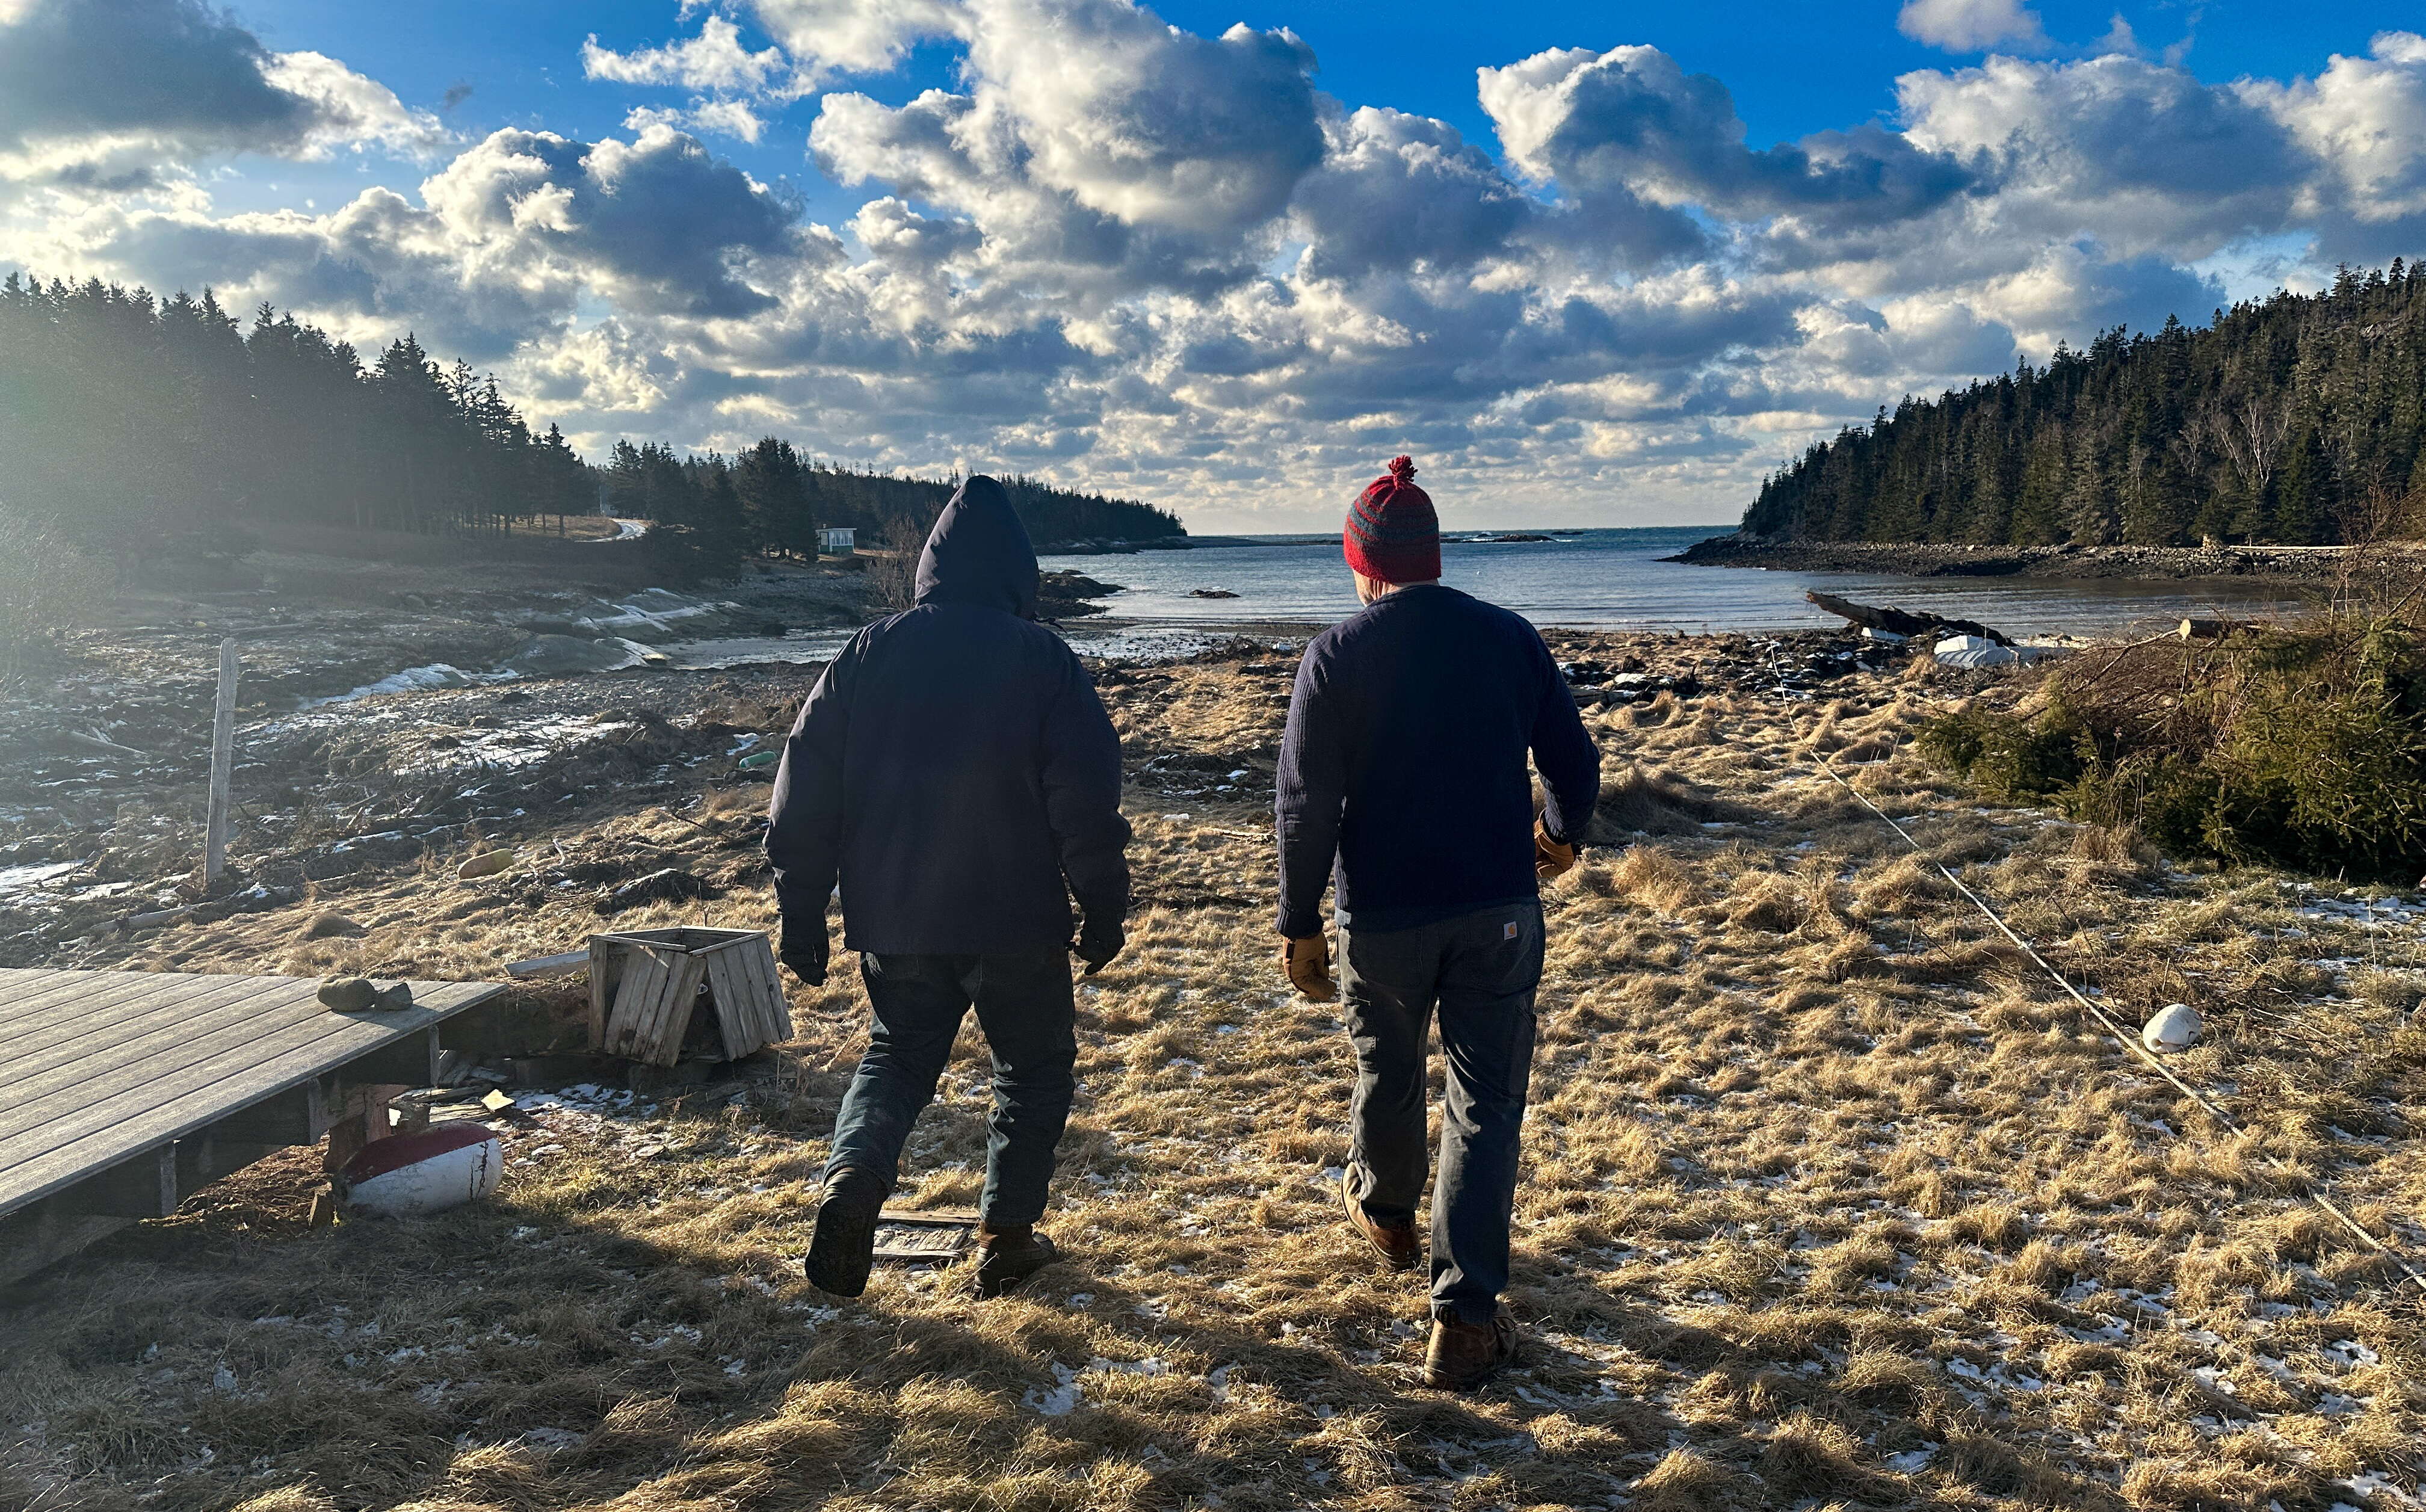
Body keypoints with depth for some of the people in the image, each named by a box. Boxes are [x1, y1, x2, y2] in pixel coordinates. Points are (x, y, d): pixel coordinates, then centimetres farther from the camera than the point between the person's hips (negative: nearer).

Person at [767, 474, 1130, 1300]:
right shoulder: (1043, 659, -7)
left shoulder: (869, 653, 2)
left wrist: (802, 917, 9)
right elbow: (1088, 803, -11)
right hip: (1017, 923, -2)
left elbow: (803, 800, 2)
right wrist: (1104, 912, -1)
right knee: (1035, 1067, 17)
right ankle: (1006, 1237, 19)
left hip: (892, 922, 3)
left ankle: (852, 1178, -4)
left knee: (897, 1053, 21)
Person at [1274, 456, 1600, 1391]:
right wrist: (1562, 836, 25)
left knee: (1387, 1074, 23)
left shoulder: (1337, 655, -10)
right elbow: (1575, 763, 5)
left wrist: (1300, 925, -2)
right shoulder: (1511, 639, -2)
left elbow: (1306, 805, -11)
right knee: (1487, 1102, 6)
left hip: (1382, 921, -1)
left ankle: (1386, 1214, 49)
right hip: (1500, 912, 1)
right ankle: (1465, 1315, 3)